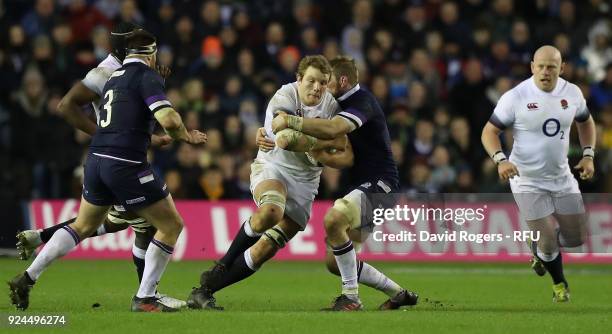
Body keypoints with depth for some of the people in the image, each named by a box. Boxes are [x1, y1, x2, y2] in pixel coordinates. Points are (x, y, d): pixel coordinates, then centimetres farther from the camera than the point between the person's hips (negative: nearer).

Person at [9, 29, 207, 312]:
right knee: (171, 225, 6)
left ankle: (26, 278, 18)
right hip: (126, 164, -8)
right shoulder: (147, 76, -7)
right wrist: (187, 136, 1)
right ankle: (144, 298, 4)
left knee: (82, 227, 25)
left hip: (96, 159, 8)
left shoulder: (113, 77, 17)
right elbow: (168, 120, -19)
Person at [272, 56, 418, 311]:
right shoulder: (344, 104, 17)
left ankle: (351, 297, -25)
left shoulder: (362, 101, -15)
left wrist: (290, 121, -33)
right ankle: (399, 294, 21)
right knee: (334, 263, 7)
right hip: (362, 187, 11)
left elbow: (332, 129, -34)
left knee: (334, 218, -35)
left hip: (380, 184, -11)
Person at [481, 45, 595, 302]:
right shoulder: (516, 97, -17)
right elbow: (490, 131, -10)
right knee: (548, 240, -8)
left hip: (562, 177, 5)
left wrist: (588, 155, 3)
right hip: (528, 181, -4)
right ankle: (559, 284, 23)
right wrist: (500, 160, -27)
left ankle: (540, 249, 37)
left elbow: (586, 123, 16)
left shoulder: (571, 93, -3)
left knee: (576, 238, 5)